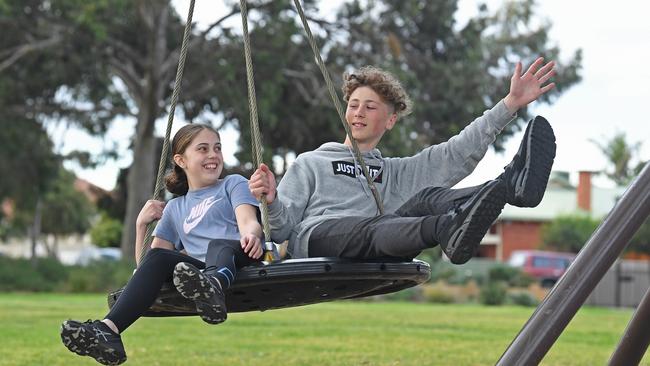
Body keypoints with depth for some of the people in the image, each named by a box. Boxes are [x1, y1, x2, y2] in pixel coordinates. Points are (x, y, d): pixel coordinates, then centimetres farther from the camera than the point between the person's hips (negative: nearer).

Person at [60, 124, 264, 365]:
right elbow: (147, 260, 25)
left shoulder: (233, 184, 21)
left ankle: (212, 287, -74)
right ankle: (107, 330, -45)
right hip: (200, 270, 3)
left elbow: (248, 222, -2)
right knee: (157, 257, -24)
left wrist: (251, 234, -25)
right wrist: (142, 224, 10)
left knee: (218, 246, -35)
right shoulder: (175, 208, 30)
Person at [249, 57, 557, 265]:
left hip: (375, 257, 3)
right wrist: (272, 201, -11)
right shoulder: (310, 163, 29)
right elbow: (282, 227, 15)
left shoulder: (399, 173, 35)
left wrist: (511, 103, 9)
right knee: (370, 228, -37)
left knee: (428, 198, -24)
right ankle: (448, 230, -70)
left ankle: (512, 184, -54)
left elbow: (459, 151, 20)